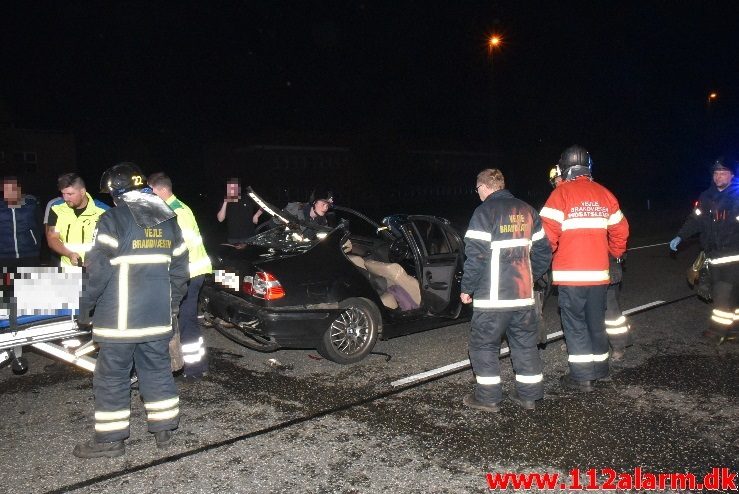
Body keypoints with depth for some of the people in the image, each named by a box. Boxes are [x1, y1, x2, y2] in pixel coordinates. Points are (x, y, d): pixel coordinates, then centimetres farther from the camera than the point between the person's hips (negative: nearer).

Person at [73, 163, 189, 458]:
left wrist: (84, 306, -1)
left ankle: (110, 439, 15)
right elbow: (179, 269, 13)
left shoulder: (113, 220, -10)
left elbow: (98, 270, -13)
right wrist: (172, 303, 22)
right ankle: (163, 429, 22)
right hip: (158, 317, 6)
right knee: (157, 370, 15)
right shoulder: (168, 221, 10)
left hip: (120, 318, -6)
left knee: (112, 376, 6)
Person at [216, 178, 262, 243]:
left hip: (248, 237, -1)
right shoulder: (226, 202, 5)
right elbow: (220, 219, -7)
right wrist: (225, 203, -12)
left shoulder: (249, 200, 3)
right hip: (232, 238, 1)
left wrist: (257, 215, -1)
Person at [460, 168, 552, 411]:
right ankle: (529, 394, 22)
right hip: (524, 293, 7)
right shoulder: (527, 211, 10)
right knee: (525, 343, 15)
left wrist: (467, 288, -7)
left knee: (483, 344, 6)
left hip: (493, 296, -6)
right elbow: (543, 251, 13)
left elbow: (475, 255, -16)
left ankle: (488, 397, 11)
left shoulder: (485, 211, -10)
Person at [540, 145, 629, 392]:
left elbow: (549, 232, -16)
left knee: (575, 324, 2)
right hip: (599, 272, 5)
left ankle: (582, 377, 4)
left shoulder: (562, 193, -9)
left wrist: (549, 253, 3)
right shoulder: (604, 194, 8)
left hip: (570, 273, -5)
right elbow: (620, 229, 13)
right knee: (596, 321, 18)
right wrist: (616, 253, 30)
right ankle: (600, 368, 30)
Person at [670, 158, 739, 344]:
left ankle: (718, 329, -4)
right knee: (718, 292, 8)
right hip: (714, 255, 5)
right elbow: (695, 220, 10)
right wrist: (680, 237, -1)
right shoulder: (707, 197, 11)